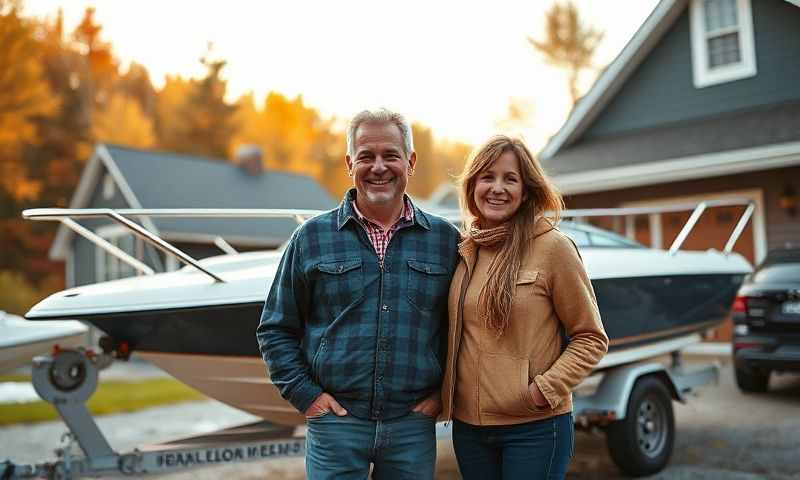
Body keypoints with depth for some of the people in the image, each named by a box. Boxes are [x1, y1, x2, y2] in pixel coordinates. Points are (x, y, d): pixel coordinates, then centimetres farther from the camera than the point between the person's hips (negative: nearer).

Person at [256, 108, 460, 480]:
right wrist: (304, 394, -3)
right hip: (335, 422, -1)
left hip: (413, 425, 1)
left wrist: (441, 393, 3)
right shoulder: (312, 237, 1)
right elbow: (276, 329, 5)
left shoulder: (446, 239, 3)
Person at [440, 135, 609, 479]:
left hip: (535, 427, -4)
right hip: (467, 425, 5)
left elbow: (591, 338, -5)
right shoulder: (465, 251, 5)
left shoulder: (553, 247, -10)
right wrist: (445, 394, 6)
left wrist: (546, 388, -15)